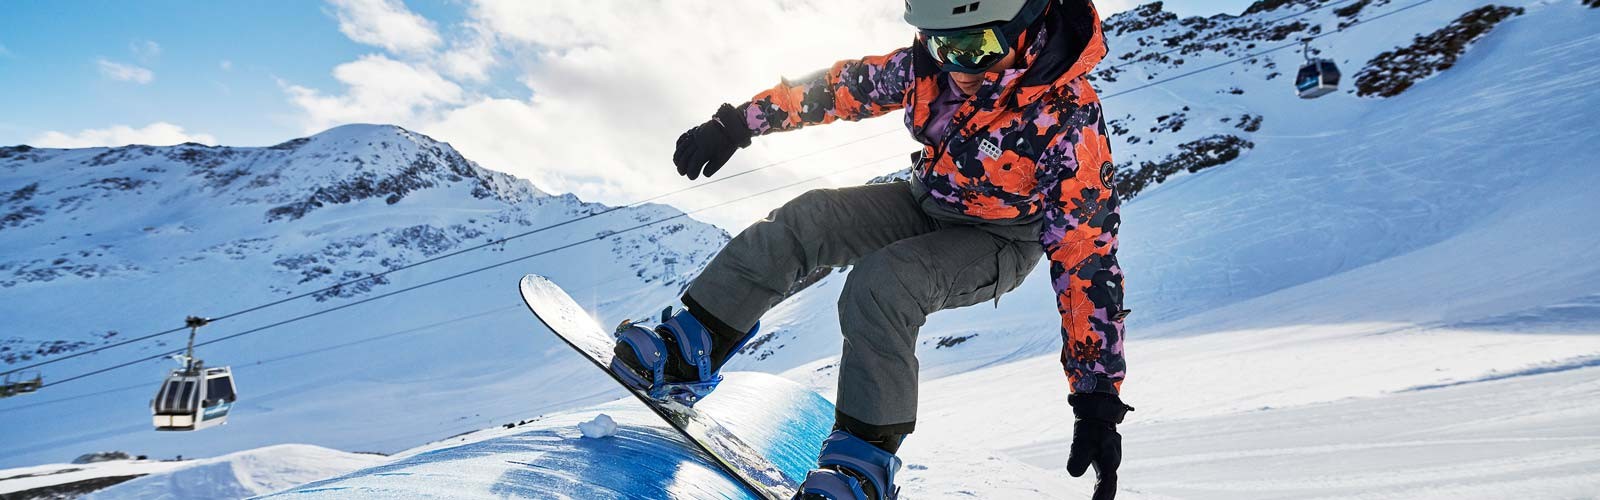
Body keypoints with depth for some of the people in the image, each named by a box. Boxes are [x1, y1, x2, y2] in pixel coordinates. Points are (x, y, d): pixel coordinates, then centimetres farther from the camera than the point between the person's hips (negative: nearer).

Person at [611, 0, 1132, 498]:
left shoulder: (1069, 122, -32)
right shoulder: (931, 64, -17)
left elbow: (1086, 254, -32)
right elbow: (842, 86, -3)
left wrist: (1098, 396, -33)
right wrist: (736, 123, -1)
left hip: (1000, 242, -5)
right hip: (927, 206, 6)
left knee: (881, 283, -32)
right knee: (803, 220, -13)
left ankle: (867, 453, -19)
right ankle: (686, 353, -5)